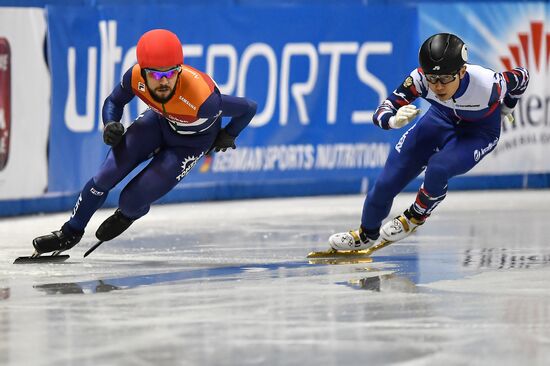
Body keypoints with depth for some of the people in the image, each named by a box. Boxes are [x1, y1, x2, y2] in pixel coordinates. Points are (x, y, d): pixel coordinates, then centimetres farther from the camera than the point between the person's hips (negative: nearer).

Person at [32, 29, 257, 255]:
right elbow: (113, 102, -6)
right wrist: (110, 125, -26)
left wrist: (226, 137, -9)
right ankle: (71, 233, 18)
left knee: (131, 200, -11)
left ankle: (129, 215, 29)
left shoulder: (202, 100, -43)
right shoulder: (136, 77, -30)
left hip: (192, 141, -3)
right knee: (106, 176, -7)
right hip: (160, 120, 3)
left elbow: (249, 108, -26)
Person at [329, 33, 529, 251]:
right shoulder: (420, 79, -32)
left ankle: (415, 218, 2)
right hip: (443, 119, 3)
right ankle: (367, 235, 27)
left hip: (480, 132, -3)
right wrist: (395, 120, -54)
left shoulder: (487, 84, -38)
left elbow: (521, 77, -17)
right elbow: (381, 113, -29)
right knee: (388, 180, -1)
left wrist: (505, 110, 3)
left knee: (437, 168, -30)